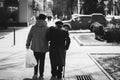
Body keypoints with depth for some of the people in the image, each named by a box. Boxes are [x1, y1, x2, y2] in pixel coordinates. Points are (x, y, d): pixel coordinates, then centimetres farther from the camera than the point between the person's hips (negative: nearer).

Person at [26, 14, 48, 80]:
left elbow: (29, 36, 2)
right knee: (42, 62, 9)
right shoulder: (46, 28, -9)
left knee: (36, 61, 15)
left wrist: (27, 44, 14)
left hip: (35, 47, 2)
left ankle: (35, 74, 8)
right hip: (43, 48, -1)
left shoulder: (33, 27, -4)